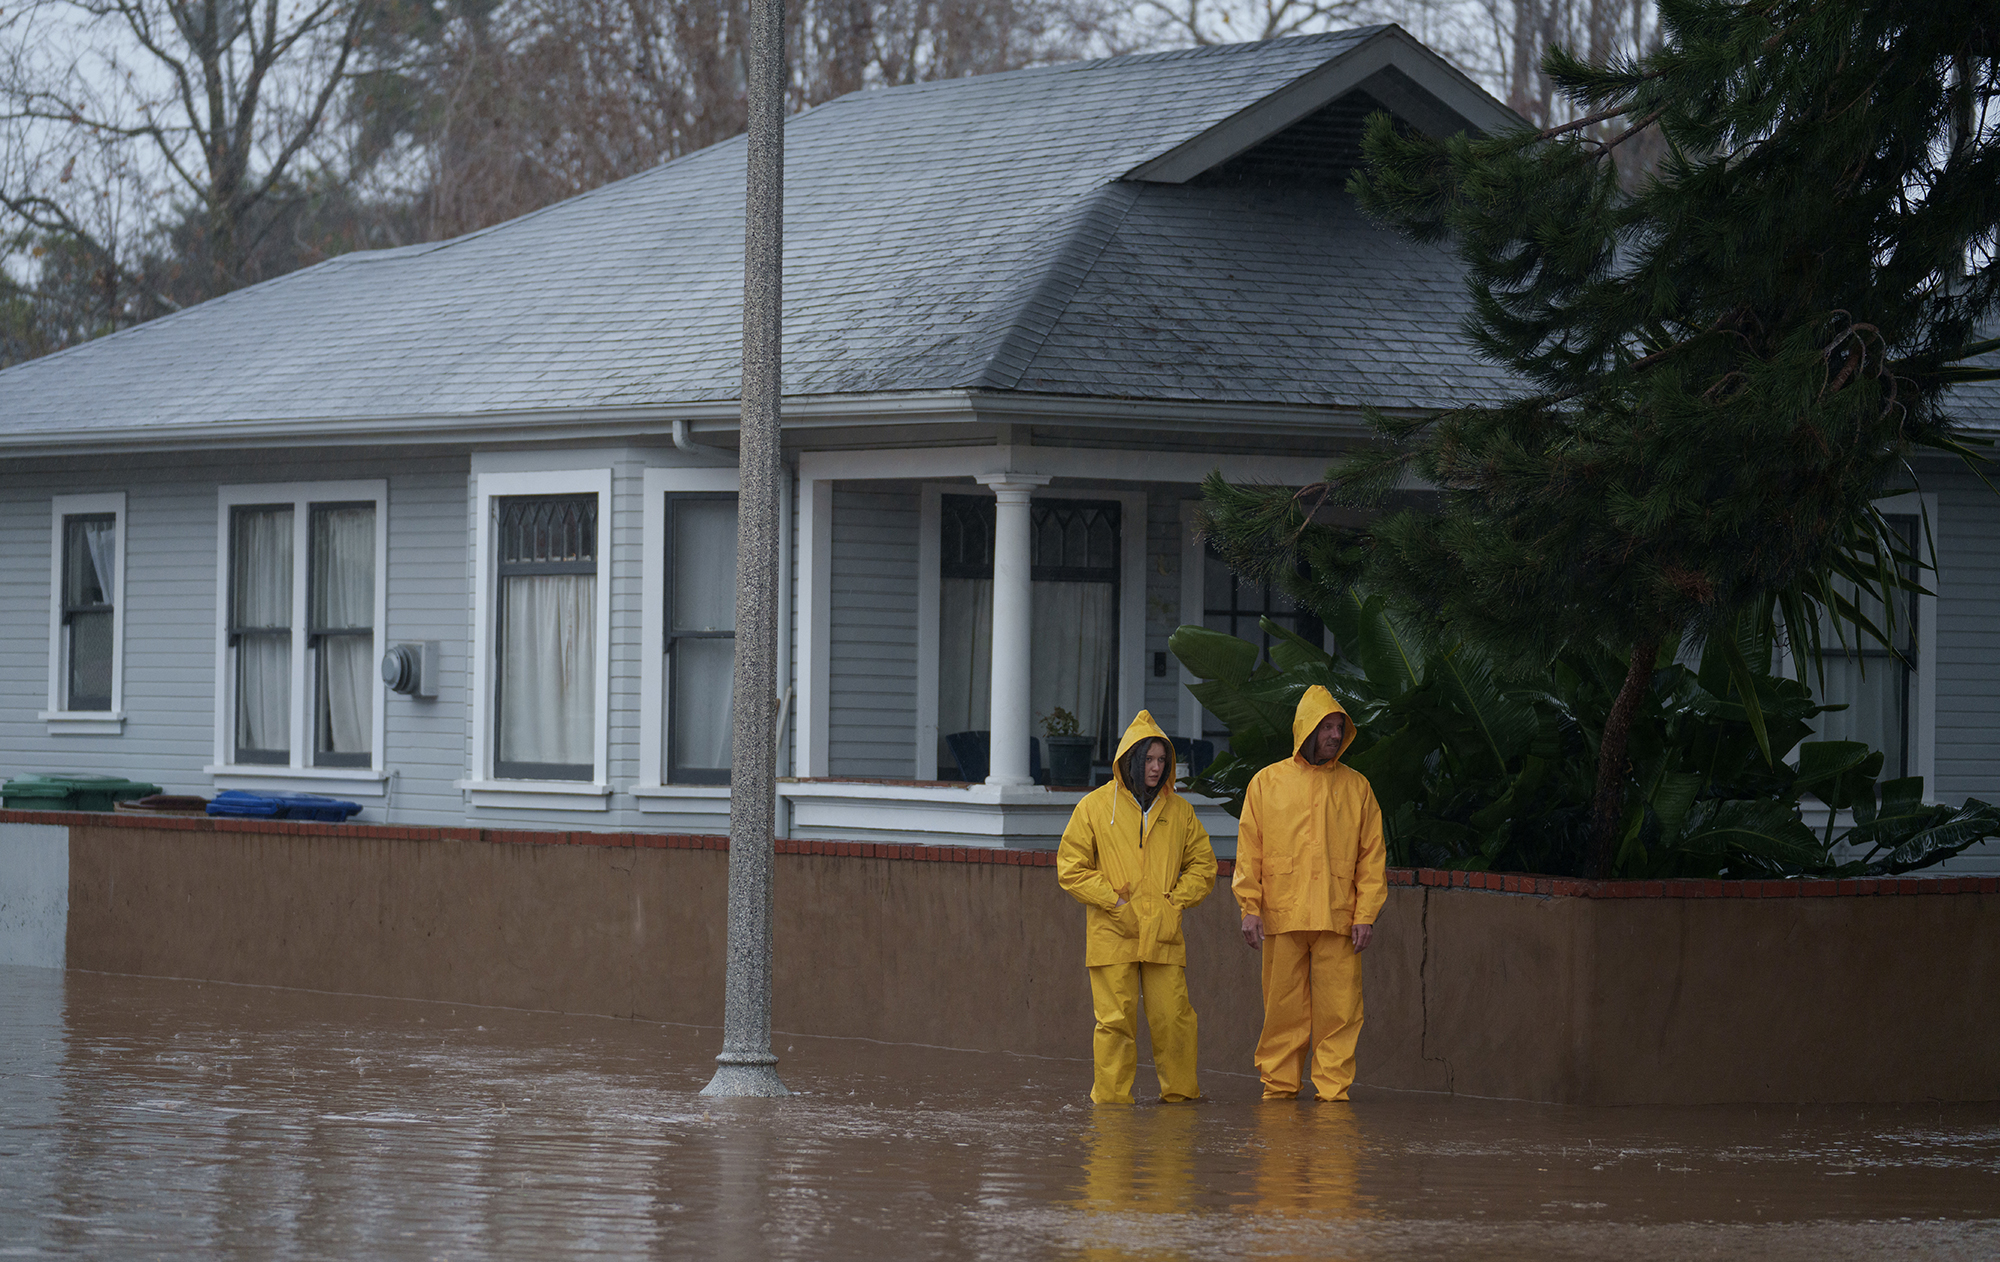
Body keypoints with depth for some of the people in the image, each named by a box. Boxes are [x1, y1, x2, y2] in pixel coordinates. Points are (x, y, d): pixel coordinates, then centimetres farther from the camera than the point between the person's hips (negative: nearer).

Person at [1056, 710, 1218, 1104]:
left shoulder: (1178, 810, 11)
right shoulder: (1095, 806, 2)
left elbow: (1202, 865, 18)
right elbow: (1071, 869, 2)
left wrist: (1175, 900, 2)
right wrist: (1116, 902, -6)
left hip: (1163, 934, 2)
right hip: (1112, 934, -2)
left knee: (1173, 1016, -2)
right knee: (1115, 1019, -4)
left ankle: (1180, 1090, 12)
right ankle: (1112, 1096, 5)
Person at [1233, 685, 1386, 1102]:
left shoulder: (1356, 787, 11)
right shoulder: (1267, 783, 9)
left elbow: (1371, 856, 9)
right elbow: (1249, 852, 7)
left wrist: (1366, 914, -1)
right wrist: (1250, 908, -3)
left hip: (1338, 918, 0)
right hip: (1282, 918, 0)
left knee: (1339, 1008, -4)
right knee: (1284, 1007, 2)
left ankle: (1333, 1086, 1)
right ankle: (1279, 1085, 10)